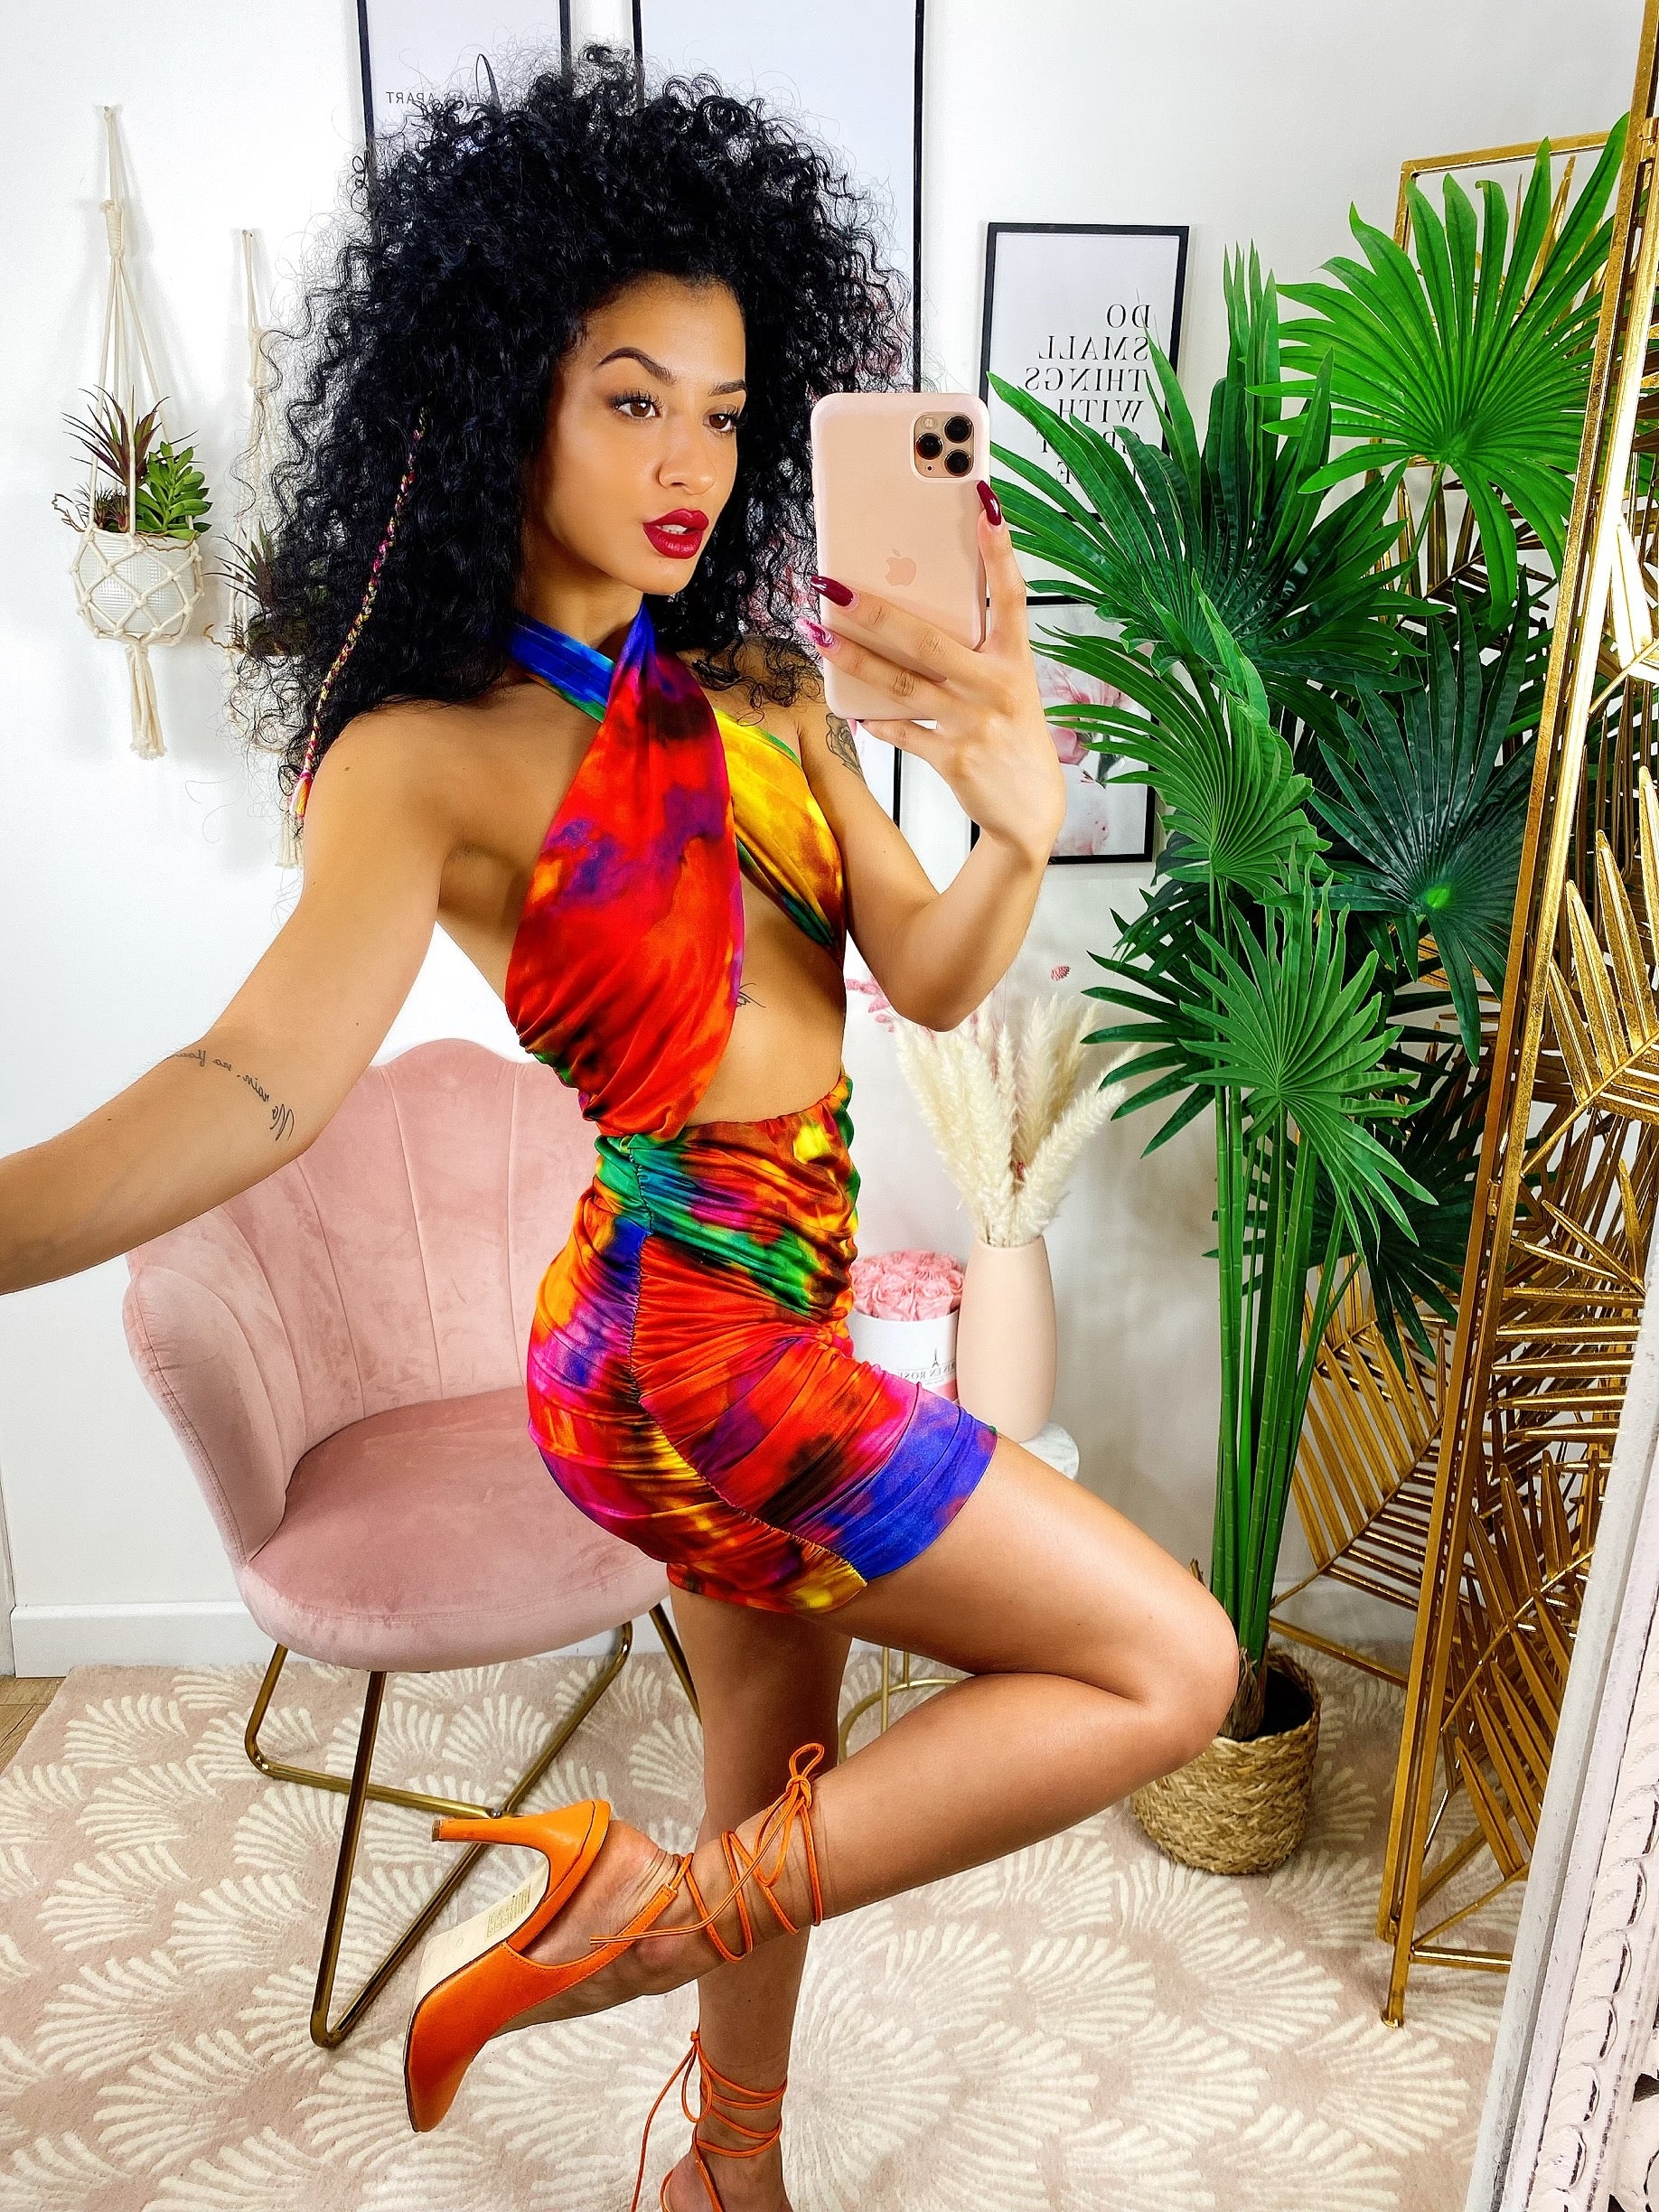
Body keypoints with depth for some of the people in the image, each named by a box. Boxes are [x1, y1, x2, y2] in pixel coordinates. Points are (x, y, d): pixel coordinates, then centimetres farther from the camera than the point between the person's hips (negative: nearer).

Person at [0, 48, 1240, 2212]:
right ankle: (642, 1904, 5)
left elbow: (932, 978, -1)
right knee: (1168, 1666, -2)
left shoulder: (763, 693, 6)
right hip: (686, 1337, -7)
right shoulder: (432, 754, -14)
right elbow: (259, 1081, -27)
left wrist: (1020, 831, -22)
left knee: (783, 1789, 23)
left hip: (775, 1318, 7)